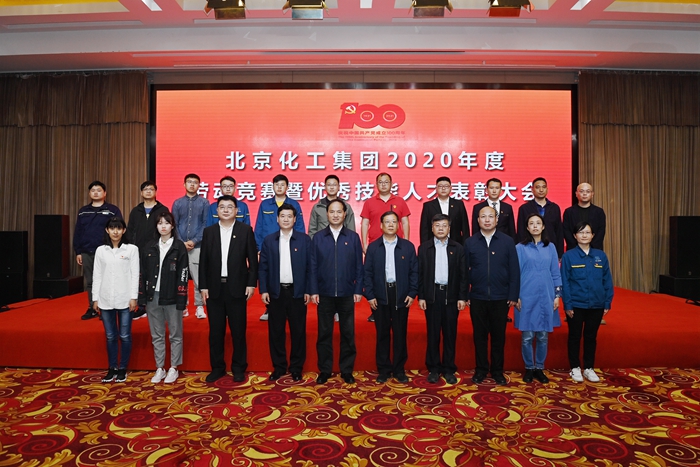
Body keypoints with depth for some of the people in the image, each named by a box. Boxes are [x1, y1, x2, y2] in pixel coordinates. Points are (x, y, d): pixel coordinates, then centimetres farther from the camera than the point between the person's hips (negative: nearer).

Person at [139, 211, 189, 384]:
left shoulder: (179, 247, -3)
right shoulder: (150, 247, 7)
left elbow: (183, 275, -7)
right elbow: (143, 273, 7)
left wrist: (181, 299, -12)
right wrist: (142, 297, 1)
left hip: (172, 297, -3)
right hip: (153, 296, 4)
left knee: (175, 334, 7)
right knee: (157, 335, 12)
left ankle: (173, 368, 19)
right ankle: (159, 368, 23)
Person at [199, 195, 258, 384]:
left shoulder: (246, 230, 1)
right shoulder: (209, 231, 7)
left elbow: (252, 259, -1)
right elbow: (203, 261, 6)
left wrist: (251, 283, -7)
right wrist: (203, 286, 1)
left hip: (237, 288, -2)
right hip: (214, 288, 2)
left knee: (238, 330, 5)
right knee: (215, 331, 8)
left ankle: (238, 368, 18)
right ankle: (217, 367, 22)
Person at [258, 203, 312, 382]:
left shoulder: (304, 239, 1)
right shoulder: (269, 240, 5)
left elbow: (310, 266, 0)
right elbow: (263, 267, 4)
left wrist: (308, 290, -4)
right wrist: (263, 290, -3)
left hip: (297, 292, -1)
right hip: (276, 292, 1)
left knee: (298, 331, 6)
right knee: (275, 331, 7)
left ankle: (296, 367, 19)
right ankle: (278, 367, 20)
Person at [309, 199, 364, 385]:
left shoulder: (353, 237, 2)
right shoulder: (318, 237, 2)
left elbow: (359, 266, 2)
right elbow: (313, 266, 1)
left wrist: (358, 290, -3)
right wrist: (313, 290, -4)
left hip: (347, 294, 0)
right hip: (325, 293, 0)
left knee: (348, 333, 8)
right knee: (324, 333, 9)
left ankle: (347, 370, 22)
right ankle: (325, 370, 22)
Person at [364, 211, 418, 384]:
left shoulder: (408, 246, 4)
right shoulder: (373, 247, 4)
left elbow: (414, 271, 3)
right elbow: (368, 273, 1)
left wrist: (412, 293, -5)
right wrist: (369, 295, -5)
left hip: (401, 295, 0)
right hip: (380, 296, 0)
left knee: (400, 334, 6)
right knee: (382, 334, 7)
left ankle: (399, 369, 19)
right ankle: (383, 369, 18)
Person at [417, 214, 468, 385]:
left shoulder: (458, 248, 5)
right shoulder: (424, 248, 3)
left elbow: (462, 274, 3)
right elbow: (420, 274, 2)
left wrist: (462, 297, -3)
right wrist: (420, 297, -4)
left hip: (451, 295, 1)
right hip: (432, 295, 0)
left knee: (450, 334, 7)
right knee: (433, 334, 6)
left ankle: (449, 369, 18)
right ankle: (433, 369, 17)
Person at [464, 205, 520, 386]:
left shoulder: (507, 241, 0)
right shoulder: (470, 242, 1)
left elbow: (514, 270, -1)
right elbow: (465, 271, 2)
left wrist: (513, 295, -4)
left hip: (501, 298, 0)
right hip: (477, 298, 1)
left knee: (499, 336, 10)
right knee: (479, 335, 10)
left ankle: (497, 371, 24)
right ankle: (481, 369, 23)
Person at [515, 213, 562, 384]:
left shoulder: (550, 247, 7)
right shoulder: (520, 248, 0)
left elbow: (555, 273, 9)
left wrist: (557, 295, 3)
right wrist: (516, 296, -5)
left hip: (546, 297, 2)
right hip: (526, 297, -2)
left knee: (543, 336, 7)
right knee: (527, 336, 2)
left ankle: (540, 368, 20)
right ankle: (529, 368, 17)